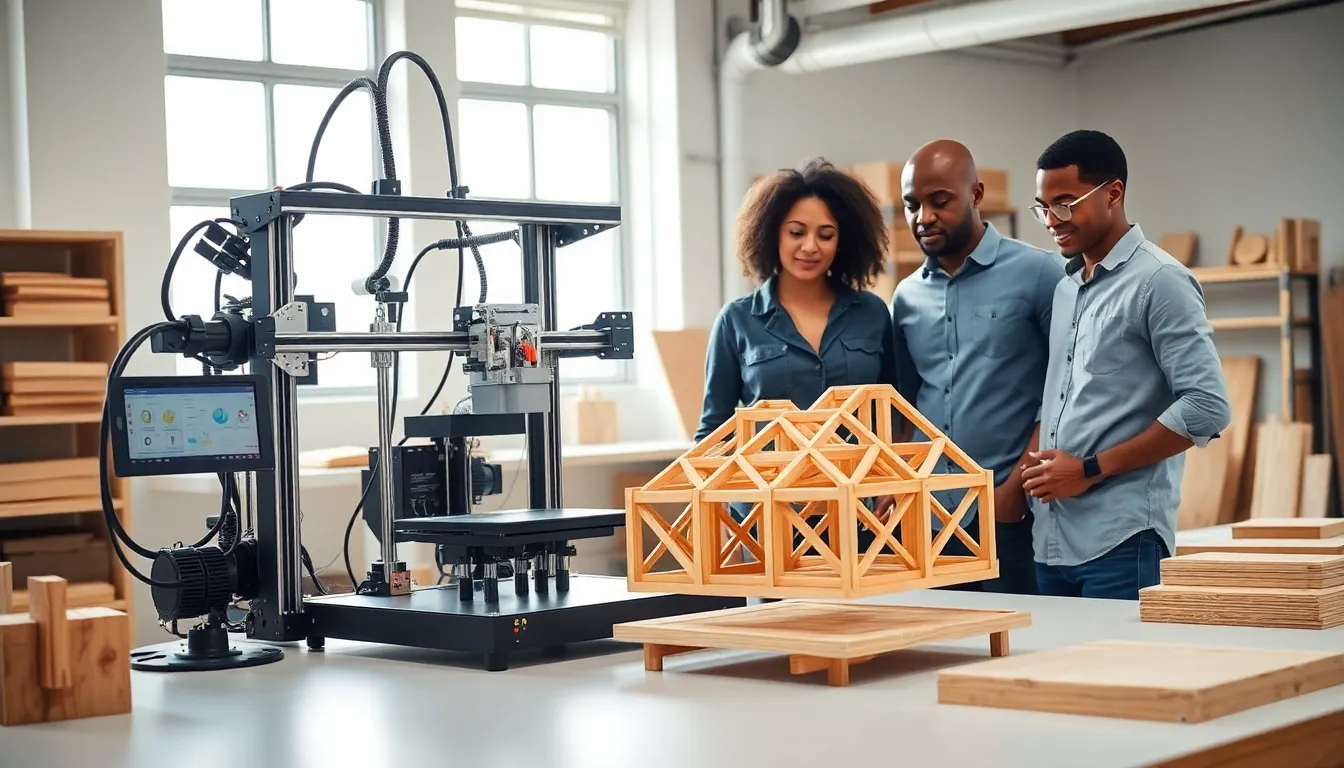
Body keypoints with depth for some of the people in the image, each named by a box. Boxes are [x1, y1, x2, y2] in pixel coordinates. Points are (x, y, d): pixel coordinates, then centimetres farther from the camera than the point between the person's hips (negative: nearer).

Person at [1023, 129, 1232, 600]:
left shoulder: (1159, 282, -7)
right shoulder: (1065, 286, 16)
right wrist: (1031, 466, 2)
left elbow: (1207, 408, -14)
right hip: (1051, 542, 7)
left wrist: (1091, 470, -12)